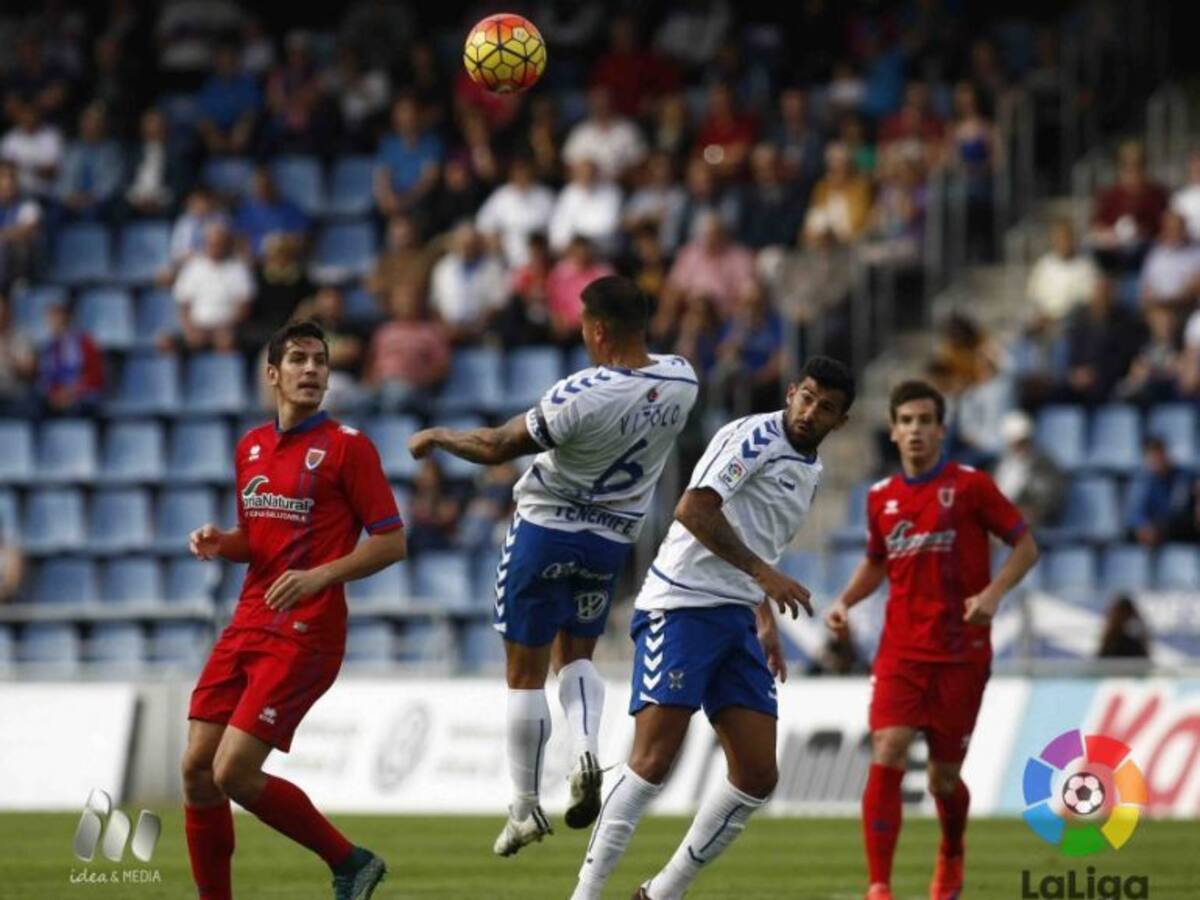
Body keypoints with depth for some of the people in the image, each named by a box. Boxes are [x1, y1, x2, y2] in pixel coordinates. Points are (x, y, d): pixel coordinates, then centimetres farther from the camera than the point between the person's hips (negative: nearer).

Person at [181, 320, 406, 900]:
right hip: (247, 627, 7)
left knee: (233, 773, -15)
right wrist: (220, 543, 3)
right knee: (197, 769, 0)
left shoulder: (347, 447, -5)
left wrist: (319, 576, -20)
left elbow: (391, 542, -7)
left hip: (305, 635, -7)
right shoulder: (250, 447, 14)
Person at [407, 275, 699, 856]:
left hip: (545, 527, -5)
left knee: (526, 674, 7)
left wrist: (436, 437, 2)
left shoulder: (583, 396, -27)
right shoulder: (681, 382, -11)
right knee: (576, 654, 22)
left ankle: (525, 807, 11)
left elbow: (498, 447, -14)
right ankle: (586, 748, -6)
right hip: (613, 536, 5)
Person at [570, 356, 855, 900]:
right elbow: (693, 510, -21)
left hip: (738, 624, 8)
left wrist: (767, 624, 24)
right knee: (653, 761, -16)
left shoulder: (810, 472, 19)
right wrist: (763, 572, -23)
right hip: (683, 606, -8)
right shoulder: (754, 437, -9)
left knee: (757, 777, 0)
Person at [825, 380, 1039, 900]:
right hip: (900, 652, 2)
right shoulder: (881, 498, 7)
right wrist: (845, 601, 6)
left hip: (961, 655, -2)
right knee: (886, 755, -18)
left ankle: (951, 858, 39)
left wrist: (993, 592, -16)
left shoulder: (970, 486, -4)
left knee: (944, 777, 6)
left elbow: (1025, 546, 0)